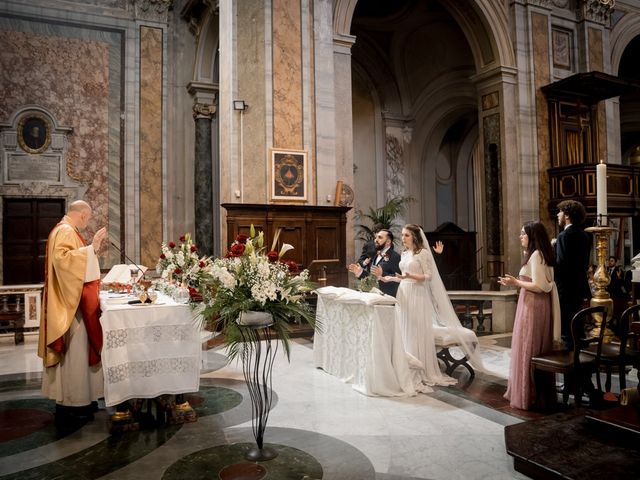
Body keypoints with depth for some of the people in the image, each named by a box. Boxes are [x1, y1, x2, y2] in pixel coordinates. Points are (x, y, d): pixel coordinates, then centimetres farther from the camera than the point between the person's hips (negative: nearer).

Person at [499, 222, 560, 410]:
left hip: (533, 306, -10)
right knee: (538, 350, 14)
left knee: (528, 350, -2)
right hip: (537, 306, 10)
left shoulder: (535, 255, -15)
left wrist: (516, 283, -13)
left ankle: (528, 395, 6)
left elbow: (539, 286, -21)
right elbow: (541, 283, 14)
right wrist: (516, 281, 13)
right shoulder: (538, 254, 14)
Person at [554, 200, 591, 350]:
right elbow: (585, 263, 15)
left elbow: (561, 264, -23)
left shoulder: (565, 235, -16)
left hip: (566, 290, -9)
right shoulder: (583, 235, 12)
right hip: (580, 288, 9)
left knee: (567, 330, -3)